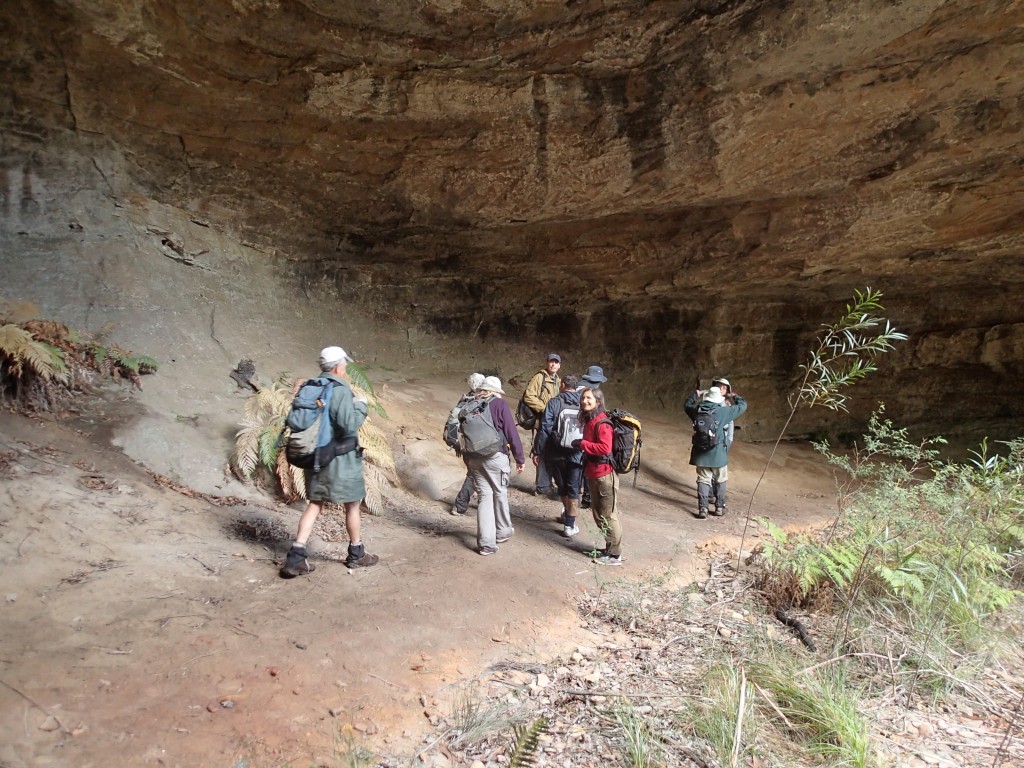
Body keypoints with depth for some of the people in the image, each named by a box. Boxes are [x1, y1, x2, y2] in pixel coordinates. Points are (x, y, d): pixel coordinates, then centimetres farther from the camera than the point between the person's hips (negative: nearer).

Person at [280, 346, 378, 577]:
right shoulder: (341, 390, -18)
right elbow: (349, 425, -25)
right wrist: (360, 405, -10)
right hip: (340, 459, -7)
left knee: (314, 504, 13)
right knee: (352, 505, 10)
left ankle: (296, 557, 6)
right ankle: (356, 554, 24)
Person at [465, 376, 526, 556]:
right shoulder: (500, 404, -4)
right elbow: (511, 432, -8)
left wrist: (466, 457, 20)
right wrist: (520, 458, -1)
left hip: (473, 457, 4)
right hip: (495, 456, -4)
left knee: (484, 496, 8)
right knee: (500, 493, 14)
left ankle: (486, 543, 6)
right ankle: (503, 532, 30)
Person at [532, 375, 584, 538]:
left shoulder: (554, 402, -6)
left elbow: (545, 428, -9)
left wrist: (537, 451, -4)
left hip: (556, 453, 0)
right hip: (577, 454, 0)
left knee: (562, 486, 19)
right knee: (573, 488, 8)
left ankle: (567, 514, 40)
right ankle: (569, 525, 5)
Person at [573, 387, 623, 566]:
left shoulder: (602, 423, -19)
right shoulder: (589, 421, 10)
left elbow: (605, 448, -27)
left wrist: (582, 444, -20)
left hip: (604, 475, -10)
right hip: (593, 474, 10)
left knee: (608, 516, 1)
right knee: (598, 515, 18)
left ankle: (615, 555, 13)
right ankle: (610, 548, 32)